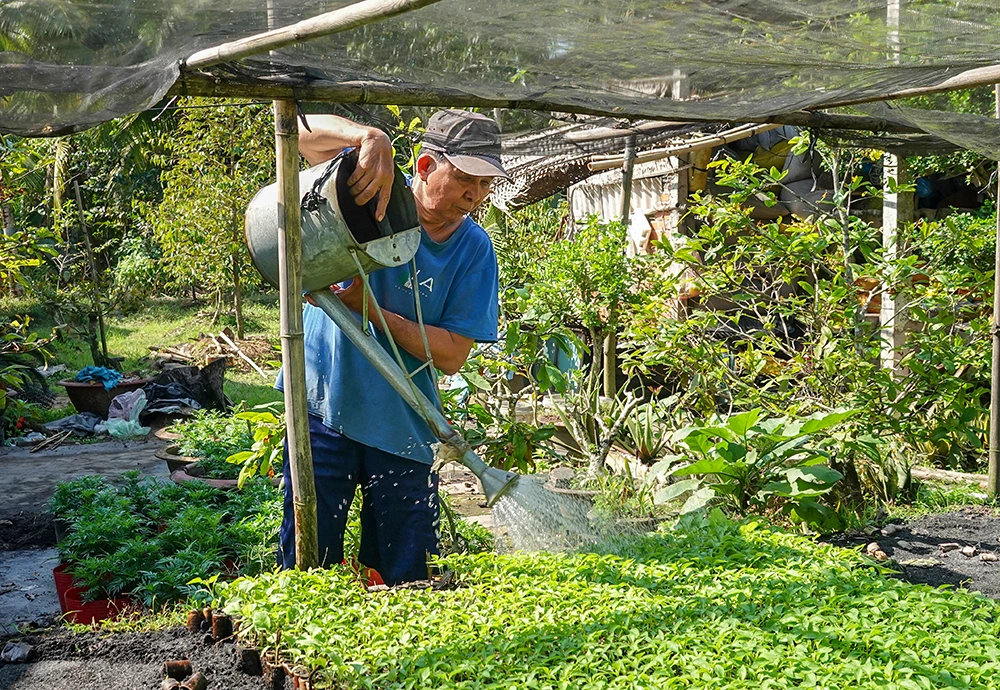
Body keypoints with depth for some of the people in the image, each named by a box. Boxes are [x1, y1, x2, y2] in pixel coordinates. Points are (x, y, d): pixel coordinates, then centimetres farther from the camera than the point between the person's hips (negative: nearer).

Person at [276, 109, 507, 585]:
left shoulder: (474, 250, -2)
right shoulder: (370, 190, -5)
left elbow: (452, 356, -7)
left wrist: (371, 309, -17)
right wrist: (368, 137, -30)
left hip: (405, 427, 2)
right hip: (324, 409, -2)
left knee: (406, 580, 10)